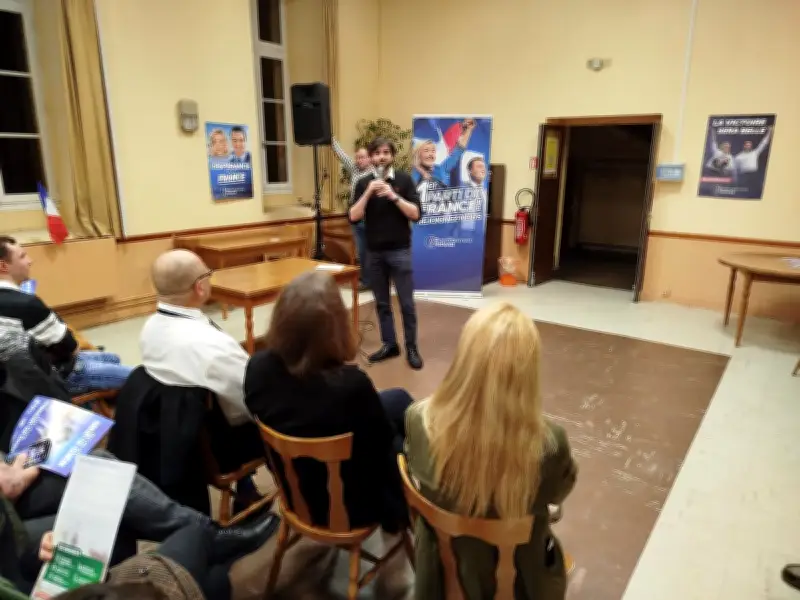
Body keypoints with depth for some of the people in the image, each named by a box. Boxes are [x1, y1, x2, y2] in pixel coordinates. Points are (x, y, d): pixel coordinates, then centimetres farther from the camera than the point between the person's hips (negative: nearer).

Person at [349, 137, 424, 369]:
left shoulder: (404, 179, -2)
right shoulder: (363, 183, 4)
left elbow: (416, 214, -9)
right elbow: (353, 217, -5)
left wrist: (394, 196, -20)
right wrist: (369, 192, -16)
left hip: (400, 251, -3)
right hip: (374, 252, 3)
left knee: (406, 303, 1)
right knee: (382, 303, 10)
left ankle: (411, 348, 13)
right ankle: (389, 344, 22)